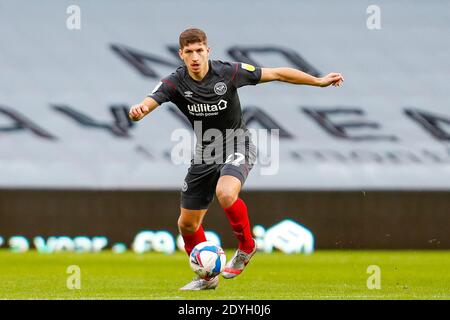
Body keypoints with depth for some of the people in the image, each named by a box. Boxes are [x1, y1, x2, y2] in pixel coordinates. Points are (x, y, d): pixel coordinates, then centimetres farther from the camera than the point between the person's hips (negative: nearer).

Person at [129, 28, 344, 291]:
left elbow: (277, 74, -8)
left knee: (225, 193, -35)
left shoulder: (229, 72, -17)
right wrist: (138, 110, -55)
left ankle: (246, 246, -9)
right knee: (187, 225, 6)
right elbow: (150, 101, -31)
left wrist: (319, 81, -7)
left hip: (237, 146, -4)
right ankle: (207, 276, 30)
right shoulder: (175, 83, -13)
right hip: (205, 153, 4)